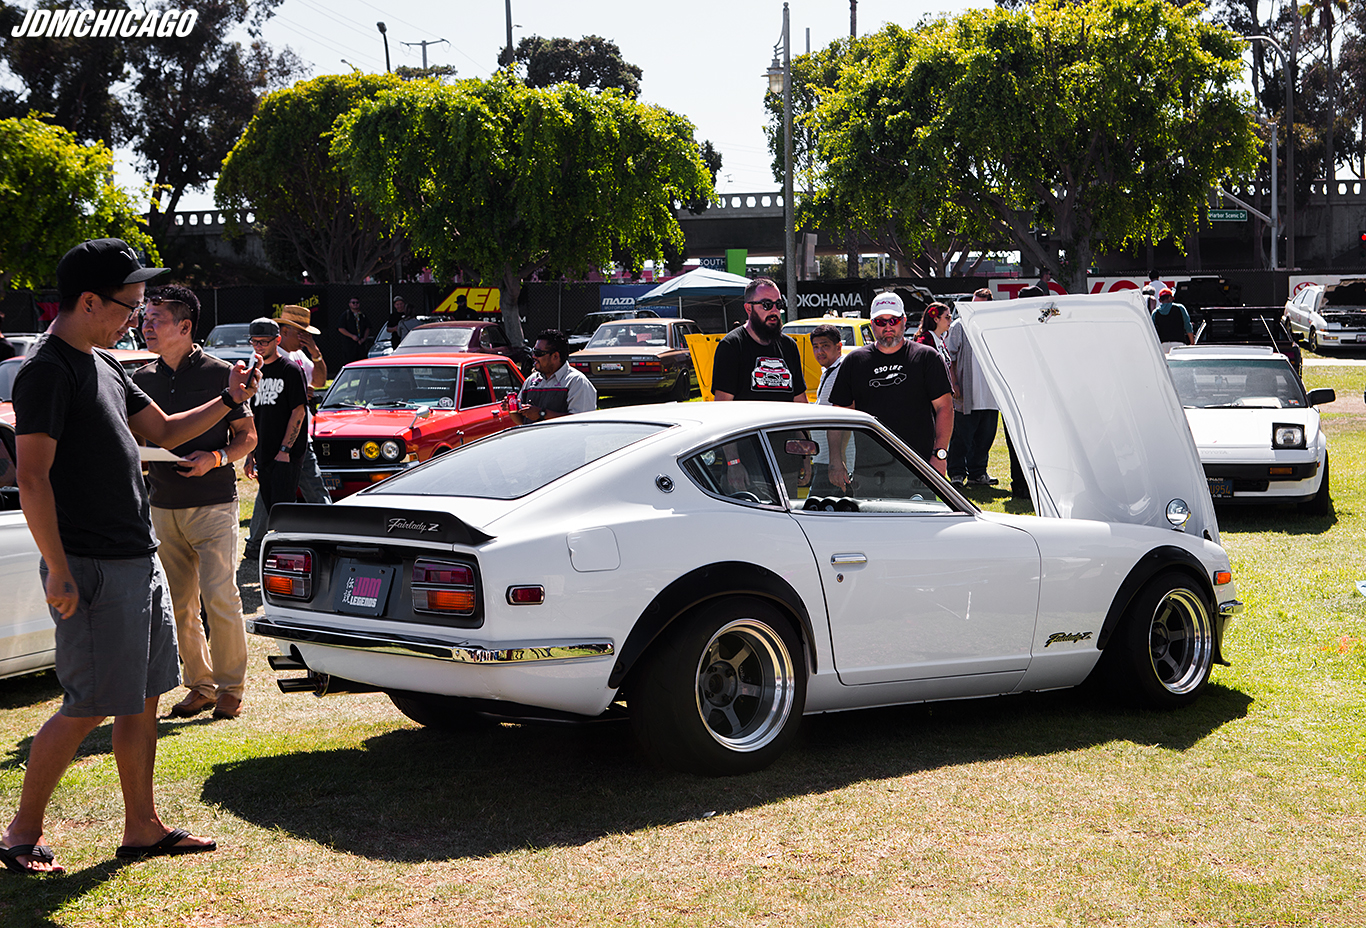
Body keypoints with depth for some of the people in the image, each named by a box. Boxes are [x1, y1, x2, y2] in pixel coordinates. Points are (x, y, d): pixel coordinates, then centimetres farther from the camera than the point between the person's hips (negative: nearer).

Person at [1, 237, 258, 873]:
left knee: (143, 700, 12)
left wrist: (228, 401, 10)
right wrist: (60, 574, -23)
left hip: (139, 559, 9)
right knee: (87, 707, -5)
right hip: (90, 568, -9)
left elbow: (165, 432, 25)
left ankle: (143, 828, 22)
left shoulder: (104, 365, 15)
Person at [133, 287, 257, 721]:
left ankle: (231, 688, 5)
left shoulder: (219, 374, -4)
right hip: (164, 506, 5)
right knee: (178, 605, 7)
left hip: (213, 505, -5)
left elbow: (247, 436, 1)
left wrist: (216, 458, -17)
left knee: (220, 598, -8)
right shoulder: (143, 379, 10)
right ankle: (200, 685, 18)